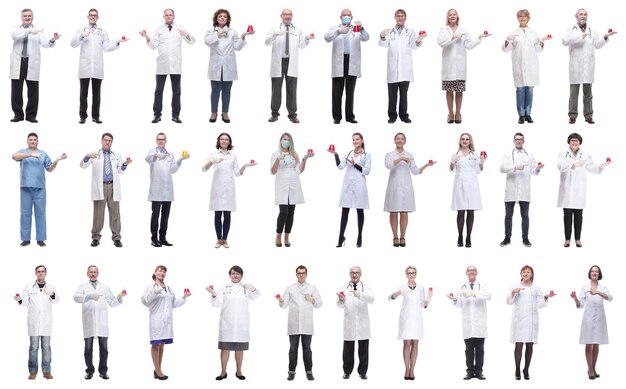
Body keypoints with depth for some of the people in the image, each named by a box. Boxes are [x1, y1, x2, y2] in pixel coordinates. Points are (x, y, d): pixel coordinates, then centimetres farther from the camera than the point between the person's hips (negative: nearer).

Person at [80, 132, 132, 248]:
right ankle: (96, 238, 6)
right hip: (100, 187, -2)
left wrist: (125, 164, -6)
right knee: (98, 213, -1)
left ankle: (116, 238, 5)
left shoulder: (117, 155, 19)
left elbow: (120, 170, 15)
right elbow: (83, 165, 1)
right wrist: (87, 156, -20)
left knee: (115, 213, 0)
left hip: (113, 187, 2)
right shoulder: (95, 154, 11)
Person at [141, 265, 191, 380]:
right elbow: (144, 300, -8)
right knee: (156, 345, -5)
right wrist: (153, 293, -22)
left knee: (162, 345, 8)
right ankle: (158, 371, -2)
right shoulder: (150, 287, 4)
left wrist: (183, 297, 8)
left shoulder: (168, 288, 20)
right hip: (156, 319, -6)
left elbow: (174, 303, 20)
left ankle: (157, 370, 14)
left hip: (167, 320, 6)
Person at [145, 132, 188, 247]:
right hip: (156, 190, -4)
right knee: (156, 214, -4)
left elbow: (173, 170, 8)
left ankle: (163, 238, 14)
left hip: (168, 189, 4)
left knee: (165, 215, 7)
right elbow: (148, 159, -19)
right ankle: (154, 238, 0)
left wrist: (180, 160, -6)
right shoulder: (152, 151, 5)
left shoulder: (170, 154, 18)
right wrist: (156, 155, -39)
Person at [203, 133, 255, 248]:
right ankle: (219, 239, 6)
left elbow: (238, 173, 11)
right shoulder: (214, 154, 7)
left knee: (227, 214, 0)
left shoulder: (233, 155, 12)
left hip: (229, 187, 1)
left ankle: (225, 239, 7)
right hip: (217, 187, -1)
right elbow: (204, 169, -5)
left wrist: (245, 166, -7)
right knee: (218, 214, -1)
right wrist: (213, 161, -23)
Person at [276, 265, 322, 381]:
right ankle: (291, 372, 5)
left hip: (307, 324, 0)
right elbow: (285, 305, 5)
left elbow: (319, 304, 9)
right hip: (293, 324, 0)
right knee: (293, 348, 2)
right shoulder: (290, 288, 11)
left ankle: (309, 372, 5)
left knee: (307, 348, 2)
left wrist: (312, 300, -11)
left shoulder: (312, 288, 10)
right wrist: (281, 301, -17)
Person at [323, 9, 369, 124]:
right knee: (337, 92, 0)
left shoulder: (357, 29, 14)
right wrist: (338, 31, -26)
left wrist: (361, 28, -24)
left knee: (350, 92, 4)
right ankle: (337, 117, 4)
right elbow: (327, 38, -7)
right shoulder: (335, 28, 11)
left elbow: (366, 38, -3)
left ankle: (350, 116, 8)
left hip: (352, 64, 1)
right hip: (338, 64, -1)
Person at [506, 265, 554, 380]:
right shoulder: (515, 286, 9)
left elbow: (540, 304, 9)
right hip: (519, 319, -2)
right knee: (519, 344, -7)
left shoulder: (536, 288, 12)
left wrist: (545, 298, -8)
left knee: (530, 345, 1)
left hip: (531, 319, 2)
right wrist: (513, 292, -12)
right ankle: (517, 371, -1)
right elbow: (509, 302, 3)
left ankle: (526, 370, 11)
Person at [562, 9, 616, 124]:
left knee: (588, 92, 4)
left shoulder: (592, 31, 16)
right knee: (574, 91, -1)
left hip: (589, 65, 3)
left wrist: (605, 37, -7)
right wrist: (580, 36, -21)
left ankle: (588, 115, 7)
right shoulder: (571, 30, 6)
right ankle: (573, 115, 3)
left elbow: (597, 44, 10)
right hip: (575, 65, -3)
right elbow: (565, 41, -12)